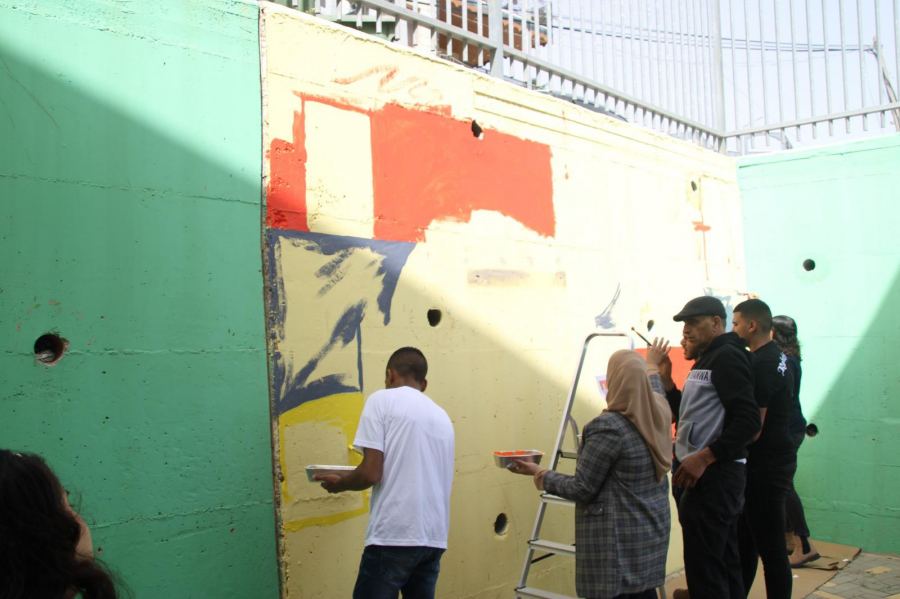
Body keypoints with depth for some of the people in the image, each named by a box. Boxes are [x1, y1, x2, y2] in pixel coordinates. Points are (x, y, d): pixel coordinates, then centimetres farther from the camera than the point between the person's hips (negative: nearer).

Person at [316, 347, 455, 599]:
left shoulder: (382, 400, 0)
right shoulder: (441, 415, 18)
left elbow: (371, 474, -10)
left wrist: (339, 483, 10)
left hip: (394, 535, -6)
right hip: (434, 537, 7)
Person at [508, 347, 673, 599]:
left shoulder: (608, 427, -22)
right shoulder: (658, 413, 0)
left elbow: (582, 489, -15)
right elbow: (655, 390, 28)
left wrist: (540, 474, -1)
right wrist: (652, 366, 47)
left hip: (617, 537, -8)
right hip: (653, 528, 8)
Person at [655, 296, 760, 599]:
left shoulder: (727, 356, -12)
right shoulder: (706, 359, 18)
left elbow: (748, 420, -21)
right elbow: (687, 416, 22)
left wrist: (704, 458, -25)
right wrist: (666, 380, 10)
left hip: (712, 475, -10)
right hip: (704, 474, 10)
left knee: (703, 566, -7)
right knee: (722, 560, 17)